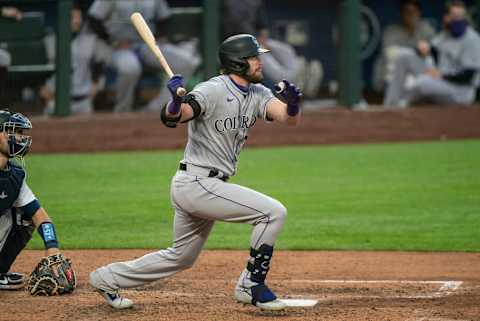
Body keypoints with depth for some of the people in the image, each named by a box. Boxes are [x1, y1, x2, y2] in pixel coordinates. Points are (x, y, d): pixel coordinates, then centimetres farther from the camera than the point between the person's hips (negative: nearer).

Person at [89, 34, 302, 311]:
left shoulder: (258, 94, 7)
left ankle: (108, 278, 28)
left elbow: (289, 118, -6)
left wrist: (293, 104, -29)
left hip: (209, 186, 9)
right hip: (197, 184, -9)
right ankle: (251, 285, -6)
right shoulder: (213, 91, -16)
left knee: (182, 257, 19)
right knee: (273, 212, -15)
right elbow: (172, 118, -28)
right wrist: (176, 100, -50)